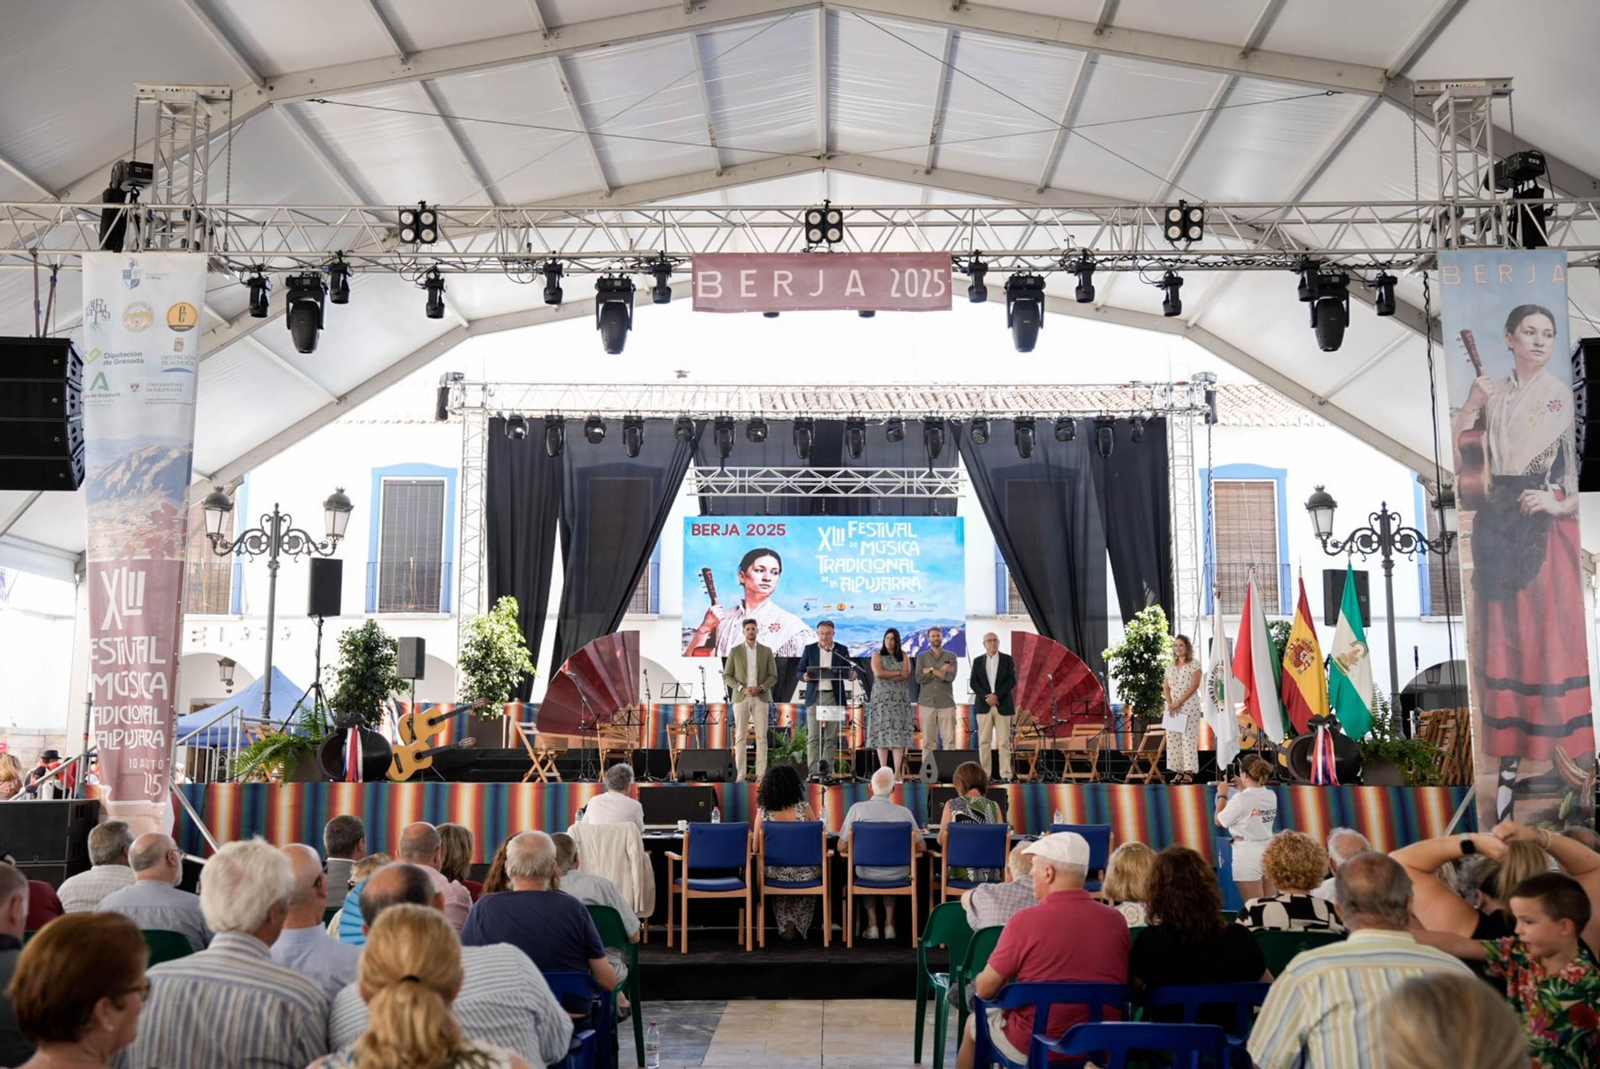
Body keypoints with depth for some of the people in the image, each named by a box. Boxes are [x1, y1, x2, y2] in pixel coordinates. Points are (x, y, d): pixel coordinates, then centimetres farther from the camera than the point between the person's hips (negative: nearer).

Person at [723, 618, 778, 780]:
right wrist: (742, 688, -12)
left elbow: (773, 677, 6)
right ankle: (741, 773, 0)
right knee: (740, 737, -2)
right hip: (740, 697, -1)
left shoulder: (766, 651, 7)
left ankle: (761, 773, -2)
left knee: (761, 737, -4)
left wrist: (760, 688, -12)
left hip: (761, 698, 1)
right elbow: (727, 676, 3)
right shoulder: (735, 651, 4)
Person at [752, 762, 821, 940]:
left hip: (775, 872, 1)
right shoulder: (804, 808, -9)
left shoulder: (763, 811, -9)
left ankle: (785, 925, 31)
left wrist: (749, 834, 18)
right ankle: (800, 927, 37)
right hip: (804, 872, 0)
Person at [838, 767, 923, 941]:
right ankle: (889, 923, 30)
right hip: (897, 876, 1)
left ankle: (872, 924, 26)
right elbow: (920, 847, 0)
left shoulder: (857, 809, -13)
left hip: (867, 874, -1)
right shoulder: (904, 812, -11)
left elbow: (842, 847, -7)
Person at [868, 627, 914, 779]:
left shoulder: (903, 656, 12)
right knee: (882, 732, -6)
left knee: (899, 732, -7)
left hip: (900, 698, 1)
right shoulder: (877, 655, 9)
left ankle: (897, 772, -8)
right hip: (882, 697, -1)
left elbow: (907, 675, -3)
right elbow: (878, 672, -8)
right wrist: (898, 673, -4)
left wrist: (887, 676, -10)